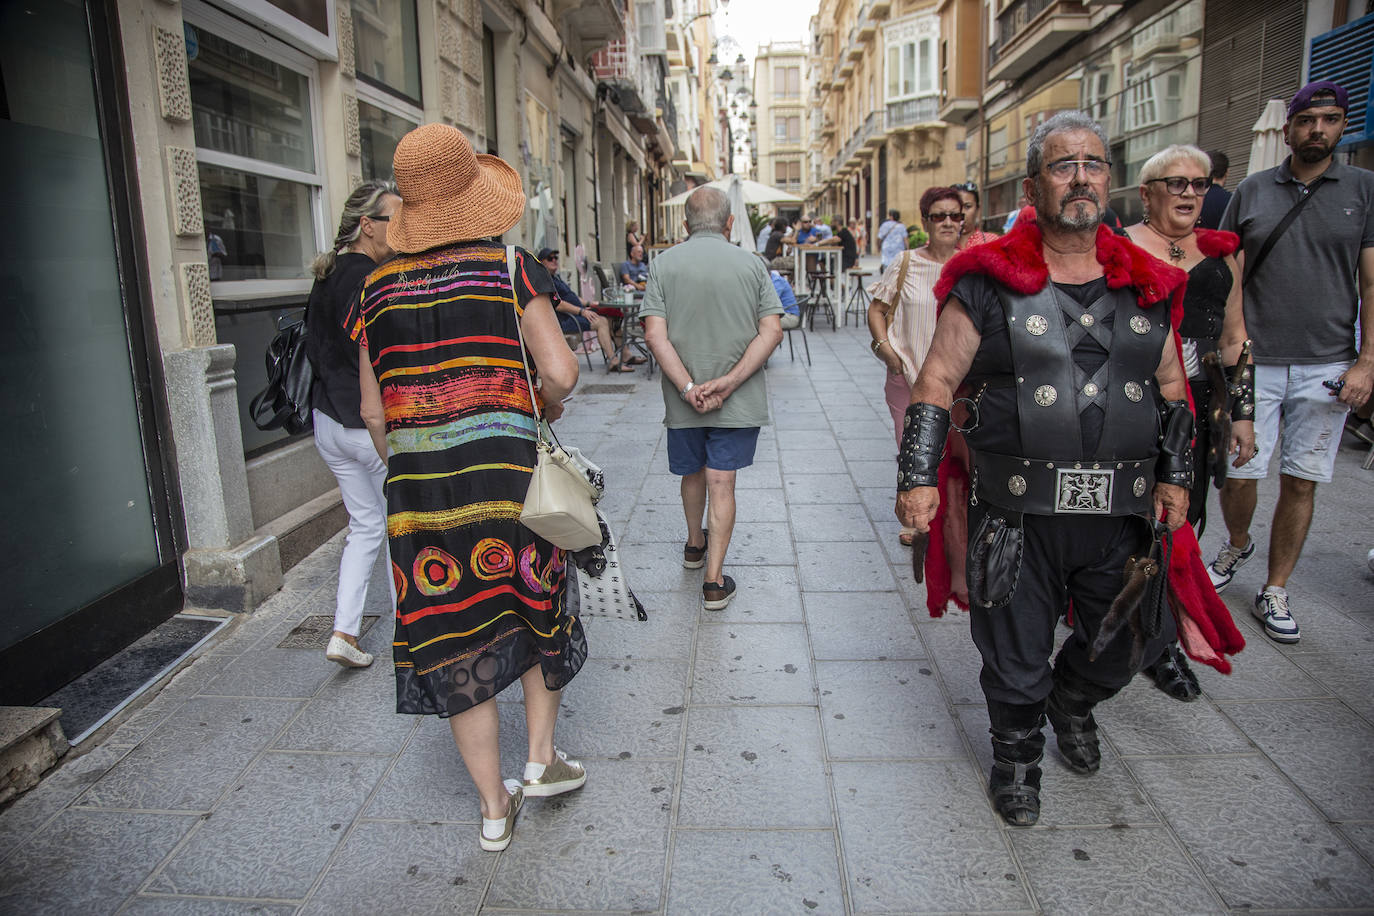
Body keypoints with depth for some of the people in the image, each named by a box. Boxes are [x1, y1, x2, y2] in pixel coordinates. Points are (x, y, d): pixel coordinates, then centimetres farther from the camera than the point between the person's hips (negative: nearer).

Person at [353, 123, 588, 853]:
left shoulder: (378, 289, 6)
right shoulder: (510, 267, -2)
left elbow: (373, 413, 8)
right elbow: (560, 374, -9)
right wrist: (547, 410, 12)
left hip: (415, 483, 2)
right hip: (503, 468, -2)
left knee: (455, 635, 11)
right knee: (537, 603, 22)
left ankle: (494, 808, 24)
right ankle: (541, 759, 29)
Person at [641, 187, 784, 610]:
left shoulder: (663, 264, -2)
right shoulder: (751, 264, -1)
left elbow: (655, 334, -12)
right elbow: (772, 331, -9)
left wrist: (688, 389, -14)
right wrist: (730, 381, -14)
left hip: (683, 400, 1)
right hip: (739, 401, -1)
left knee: (693, 473, 21)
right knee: (721, 483, 3)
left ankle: (695, 544, 44)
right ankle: (714, 580, 2)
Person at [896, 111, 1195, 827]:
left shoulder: (1147, 285, 9)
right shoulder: (990, 282, -4)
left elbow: (1171, 387, 18)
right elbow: (936, 383, -5)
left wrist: (1175, 475, 11)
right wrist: (917, 476, -12)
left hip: (1120, 511, 4)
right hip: (1018, 512, -4)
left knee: (1135, 637, 17)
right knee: (1015, 653, 9)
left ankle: (1073, 700, 50)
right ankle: (1015, 757, 36)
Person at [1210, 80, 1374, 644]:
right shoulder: (1252, 191, 7)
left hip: (1327, 366, 0)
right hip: (1255, 362, 0)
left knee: (1301, 482, 5)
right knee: (1239, 473, 0)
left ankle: (1275, 591, 19)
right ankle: (1237, 546, 32)